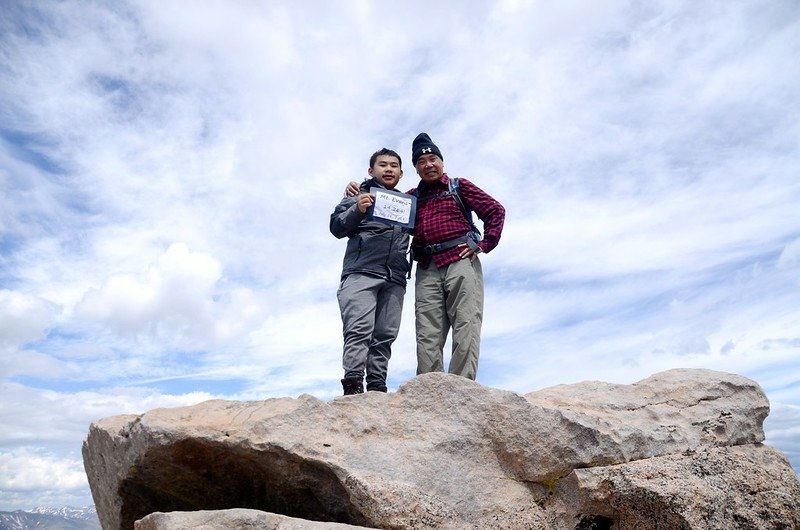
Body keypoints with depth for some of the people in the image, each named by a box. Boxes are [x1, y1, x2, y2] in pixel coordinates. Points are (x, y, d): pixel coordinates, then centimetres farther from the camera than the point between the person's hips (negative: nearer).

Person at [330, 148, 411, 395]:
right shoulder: (360, 195, 15)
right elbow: (337, 227, 6)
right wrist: (357, 210, -12)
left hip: (395, 278, 4)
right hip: (361, 272, -4)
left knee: (385, 335, -4)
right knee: (359, 329, -15)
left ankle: (377, 387, -4)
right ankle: (353, 385, -17)